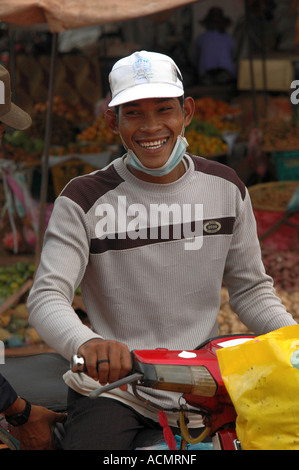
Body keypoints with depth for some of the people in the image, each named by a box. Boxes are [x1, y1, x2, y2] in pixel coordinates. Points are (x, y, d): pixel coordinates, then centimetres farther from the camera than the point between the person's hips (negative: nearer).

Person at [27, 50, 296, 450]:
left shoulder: (226, 188, 5)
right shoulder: (85, 200, -6)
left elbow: (251, 290, 11)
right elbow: (47, 297, -15)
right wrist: (86, 343, -37)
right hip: (112, 388, -3)